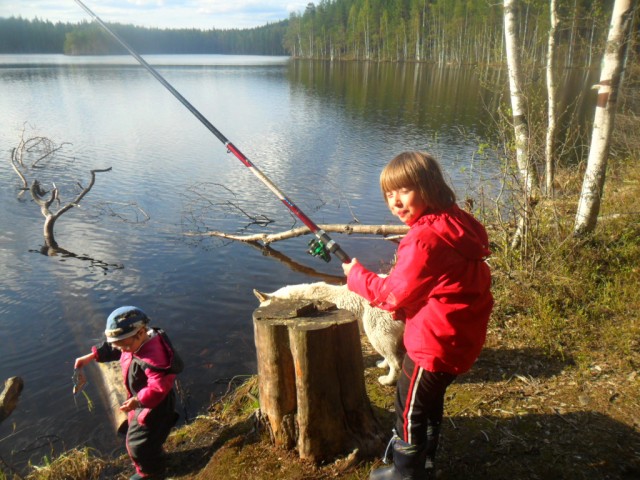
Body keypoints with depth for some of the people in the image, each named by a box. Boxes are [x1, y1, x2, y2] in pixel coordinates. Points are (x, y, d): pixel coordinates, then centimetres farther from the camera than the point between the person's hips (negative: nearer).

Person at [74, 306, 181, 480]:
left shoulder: (154, 357, -41)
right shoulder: (136, 342, -11)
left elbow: (159, 387, -41)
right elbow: (112, 348, 4)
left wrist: (138, 400, -47)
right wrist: (90, 357, -2)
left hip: (154, 407, -10)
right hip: (141, 401, 10)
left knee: (138, 443, 10)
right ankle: (154, 458, 58)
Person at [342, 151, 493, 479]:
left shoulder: (425, 237, -26)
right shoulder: (456, 223, 4)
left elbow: (396, 294, -19)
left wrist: (356, 274, -6)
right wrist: (403, 309, 7)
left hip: (435, 343, -10)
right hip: (461, 338, 10)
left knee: (410, 408, 11)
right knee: (429, 402, 27)